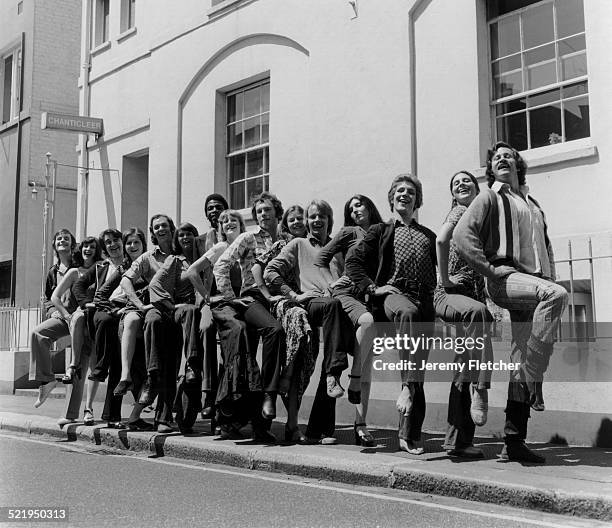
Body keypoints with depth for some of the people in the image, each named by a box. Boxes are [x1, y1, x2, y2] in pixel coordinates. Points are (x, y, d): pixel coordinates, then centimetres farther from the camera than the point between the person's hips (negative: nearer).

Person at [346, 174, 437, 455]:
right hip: (392, 294, -3)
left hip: (424, 302, 3)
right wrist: (372, 287, -4)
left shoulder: (428, 236, 25)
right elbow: (353, 260, 7)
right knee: (408, 312, -41)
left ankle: (409, 434, 3)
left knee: (420, 369, -5)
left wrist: (438, 294, 7)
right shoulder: (380, 231, 16)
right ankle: (407, 386, -44)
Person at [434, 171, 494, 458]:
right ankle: (479, 388, -38)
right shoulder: (459, 211, 1)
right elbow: (441, 240, -19)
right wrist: (445, 278, -16)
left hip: (474, 294, 7)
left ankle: (457, 440, 7)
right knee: (477, 311, -41)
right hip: (447, 294, -7)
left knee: (464, 371, 3)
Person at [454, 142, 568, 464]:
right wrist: (490, 269, -14)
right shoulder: (490, 198, 7)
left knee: (522, 363, 2)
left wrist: (549, 278, 17)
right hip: (506, 279, -6)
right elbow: (462, 235, -7)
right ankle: (533, 379, -29)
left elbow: (546, 246, 34)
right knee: (558, 294, -35)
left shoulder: (533, 205, 28)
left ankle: (513, 443, 6)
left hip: (533, 285, 6)